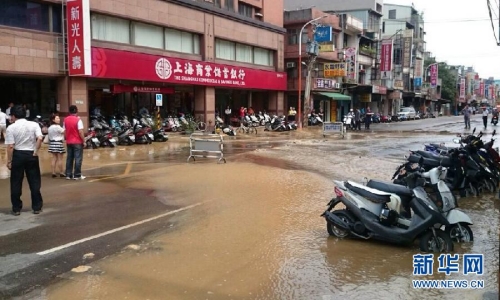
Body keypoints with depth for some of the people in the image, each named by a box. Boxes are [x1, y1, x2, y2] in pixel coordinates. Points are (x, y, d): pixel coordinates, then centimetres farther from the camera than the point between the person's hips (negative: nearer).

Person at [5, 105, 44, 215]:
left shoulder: (11, 127, -4)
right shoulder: (34, 125, 0)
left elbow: (10, 146, -8)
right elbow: (40, 138, -15)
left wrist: (9, 161, -2)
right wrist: (36, 151, -4)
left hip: (18, 155, -1)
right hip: (31, 155, 1)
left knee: (16, 183, 8)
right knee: (34, 181, 7)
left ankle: (16, 208, 13)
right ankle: (36, 207, 11)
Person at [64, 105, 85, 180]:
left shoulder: (66, 120, 6)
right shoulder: (78, 119, -12)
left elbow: (64, 131, 9)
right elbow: (80, 132, -16)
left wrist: (67, 139, 19)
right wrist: (83, 140, -8)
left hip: (69, 142, 6)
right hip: (77, 142, -6)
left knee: (69, 158, 11)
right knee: (78, 158, -1)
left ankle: (68, 175, 13)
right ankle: (77, 175, 0)